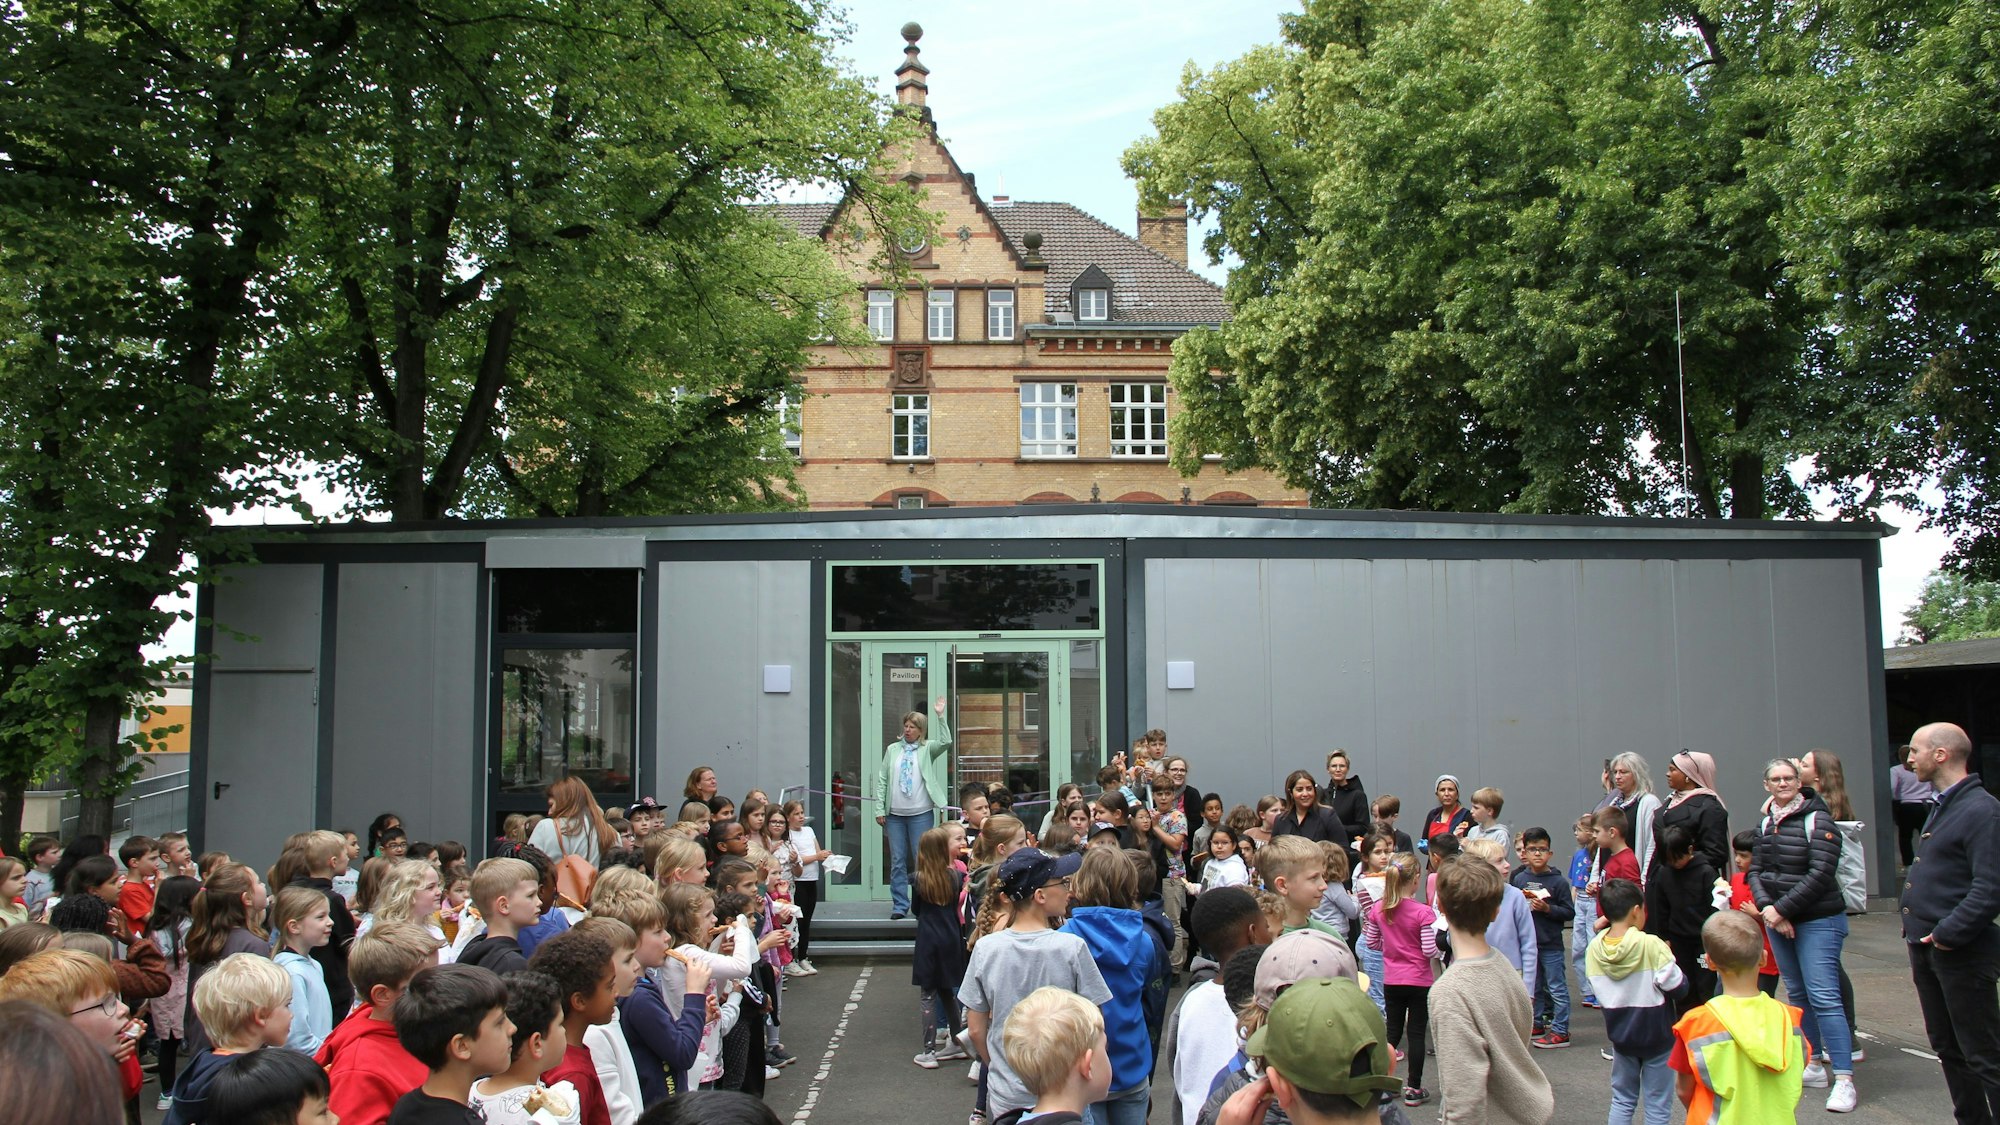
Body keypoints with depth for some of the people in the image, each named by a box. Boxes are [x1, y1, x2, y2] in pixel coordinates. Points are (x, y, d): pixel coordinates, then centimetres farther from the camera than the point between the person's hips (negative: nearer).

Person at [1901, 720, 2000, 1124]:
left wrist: (1948, 933, -22)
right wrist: (1916, 925, 12)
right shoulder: (1942, 807, 15)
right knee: (1948, 1048, 17)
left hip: (1960, 954, -10)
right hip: (1927, 949, 10)